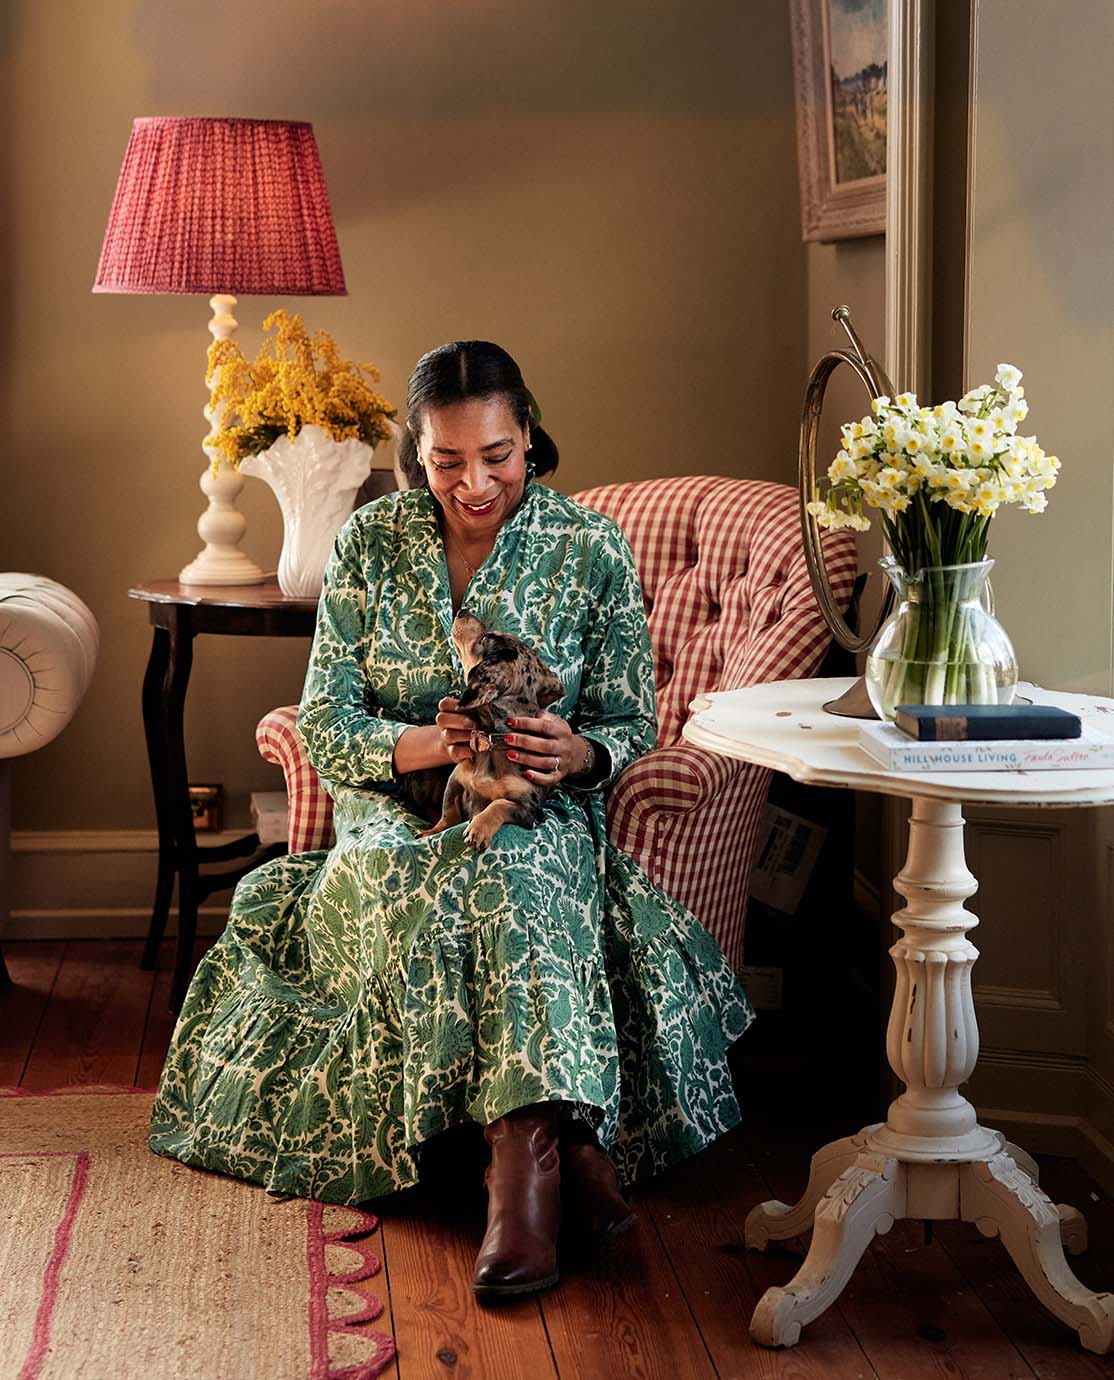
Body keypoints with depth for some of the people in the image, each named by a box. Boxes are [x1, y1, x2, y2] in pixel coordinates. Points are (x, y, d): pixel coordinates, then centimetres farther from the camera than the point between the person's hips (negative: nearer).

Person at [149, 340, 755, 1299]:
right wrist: (424, 743, -24)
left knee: (506, 874, -37)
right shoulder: (368, 543, 2)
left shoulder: (591, 547, -1)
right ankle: (553, 1138, -38)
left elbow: (632, 727, 2)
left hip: (545, 824, -1)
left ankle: (519, 1158, -42)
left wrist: (576, 753, -23)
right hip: (396, 824, 1)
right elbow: (325, 730, -2)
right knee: (454, 889, -35)